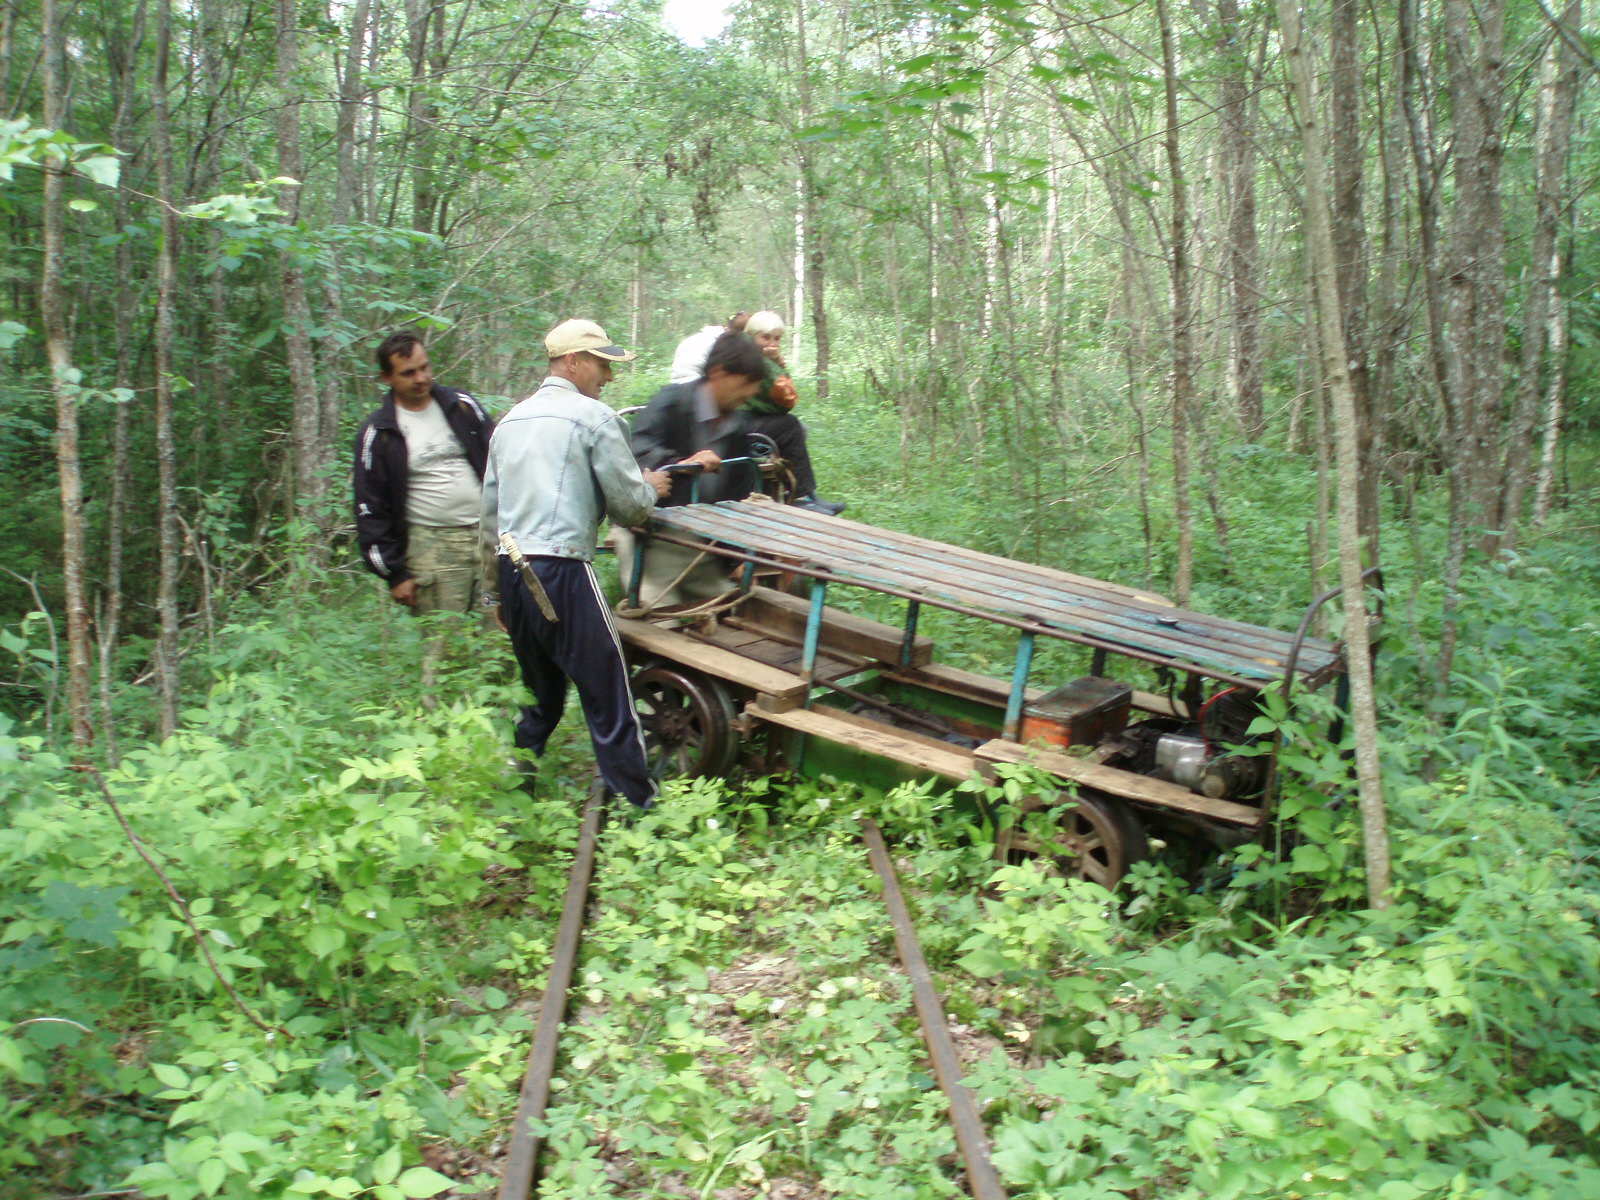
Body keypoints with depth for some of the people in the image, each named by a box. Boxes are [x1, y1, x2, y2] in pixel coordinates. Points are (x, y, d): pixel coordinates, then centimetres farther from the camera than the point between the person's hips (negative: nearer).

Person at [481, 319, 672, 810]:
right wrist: (650, 488, 19)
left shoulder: (510, 420, 19)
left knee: (541, 697, 20)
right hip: (562, 571, -8)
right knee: (607, 698, -2)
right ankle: (636, 804, 1)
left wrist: (496, 592, 27)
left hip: (510, 568, 8)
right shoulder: (593, 416, -3)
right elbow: (630, 505, -4)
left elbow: (490, 511, 21)